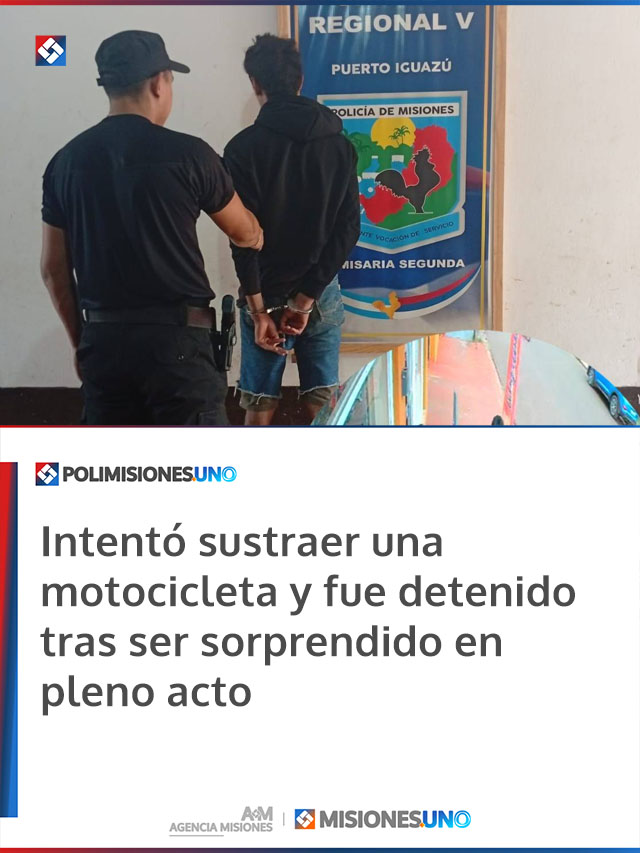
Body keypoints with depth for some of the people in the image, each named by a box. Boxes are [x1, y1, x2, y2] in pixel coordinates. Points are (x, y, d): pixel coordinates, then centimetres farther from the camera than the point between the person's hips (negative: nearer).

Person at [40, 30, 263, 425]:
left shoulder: (66, 161, 6)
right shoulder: (186, 153, -6)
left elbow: (54, 268, 9)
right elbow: (244, 232, 9)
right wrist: (257, 234, 32)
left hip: (102, 338, 5)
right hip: (176, 336, -5)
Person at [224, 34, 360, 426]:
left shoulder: (244, 147, -7)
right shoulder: (339, 144, 4)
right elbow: (349, 227, -3)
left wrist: (259, 310, -9)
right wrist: (306, 299, -6)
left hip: (266, 296, -2)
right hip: (322, 294, 3)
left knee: (260, 408, 5)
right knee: (324, 405, 6)